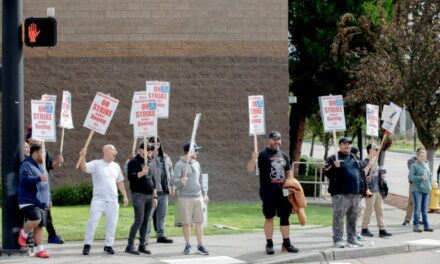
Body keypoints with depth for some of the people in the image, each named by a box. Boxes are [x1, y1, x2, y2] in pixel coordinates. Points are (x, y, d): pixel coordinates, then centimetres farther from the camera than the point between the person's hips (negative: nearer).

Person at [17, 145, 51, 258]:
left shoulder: (41, 167, 20)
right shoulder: (26, 166, -9)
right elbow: (25, 179, -26)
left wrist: (48, 200, 29)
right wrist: (39, 178, -37)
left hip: (41, 203, 8)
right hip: (28, 202, -8)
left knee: (39, 226, 5)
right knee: (36, 219, -27)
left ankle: (40, 250, 7)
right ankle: (23, 234, 0)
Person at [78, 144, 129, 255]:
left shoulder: (116, 166, 13)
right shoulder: (96, 164, -3)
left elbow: (120, 182, 21)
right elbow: (83, 168, -19)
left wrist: (125, 196, 16)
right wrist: (82, 156, -36)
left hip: (113, 200, 5)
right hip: (98, 199, -5)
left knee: (112, 223, 5)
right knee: (93, 221, -9)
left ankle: (108, 245, 16)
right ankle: (87, 245, -3)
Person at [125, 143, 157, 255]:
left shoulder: (150, 164, 18)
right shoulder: (134, 162, -2)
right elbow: (130, 177, -14)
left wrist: (155, 196, 19)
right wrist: (142, 173, -28)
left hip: (150, 196, 7)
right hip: (139, 195, -7)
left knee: (146, 221, 5)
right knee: (139, 220, -13)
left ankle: (142, 245, 10)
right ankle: (130, 246, -10)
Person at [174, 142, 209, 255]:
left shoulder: (196, 164, 13)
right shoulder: (180, 165, -6)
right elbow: (175, 181, -14)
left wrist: (204, 193, 14)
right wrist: (181, 181, -35)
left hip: (198, 197, 5)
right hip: (185, 198, -5)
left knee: (199, 222, 3)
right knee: (186, 222, 0)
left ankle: (200, 246, 7)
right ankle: (187, 245, 10)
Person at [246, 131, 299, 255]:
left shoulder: (283, 155, 13)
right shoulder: (263, 155, -3)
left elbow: (288, 172, 22)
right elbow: (249, 169, -11)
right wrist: (254, 158, -30)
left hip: (283, 192, 5)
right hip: (268, 192, -5)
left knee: (285, 217, 6)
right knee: (269, 217, -1)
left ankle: (286, 244, 12)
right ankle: (269, 244, 6)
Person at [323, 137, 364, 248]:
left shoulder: (354, 159, 20)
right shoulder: (333, 159, 0)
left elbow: (360, 173, 25)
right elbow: (327, 172, -10)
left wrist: (363, 188, 17)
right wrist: (335, 167, -26)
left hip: (355, 193, 6)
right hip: (340, 193, -6)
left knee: (353, 218, 9)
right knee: (339, 216, -7)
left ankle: (352, 239, 16)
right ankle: (337, 240, -4)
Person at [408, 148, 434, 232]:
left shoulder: (427, 165, 13)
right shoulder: (414, 166, -6)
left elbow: (430, 175, 21)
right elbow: (410, 177, -12)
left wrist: (430, 185, 8)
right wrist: (421, 177, -20)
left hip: (426, 190, 6)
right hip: (417, 190, -6)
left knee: (425, 209, 10)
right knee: (417, 208, -6)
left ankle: (426, 226, 13)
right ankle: (416, 226, 0)